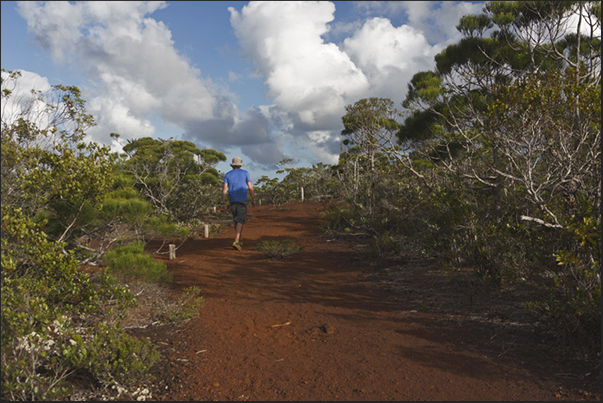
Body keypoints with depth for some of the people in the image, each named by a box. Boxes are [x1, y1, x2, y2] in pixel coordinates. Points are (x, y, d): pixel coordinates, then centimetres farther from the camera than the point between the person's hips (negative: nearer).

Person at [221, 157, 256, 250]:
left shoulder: (227, 174, 7)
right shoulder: (245, 173, 2)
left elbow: (224, 189, -2)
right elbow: (250, 188, -3)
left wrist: (223, 203, -3)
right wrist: (253, 199, 7)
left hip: (232, 201, 4)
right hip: (242, 201, -4)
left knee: (237, 221, 17)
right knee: (240, 221, -9)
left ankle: (240, 240, 27)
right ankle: (236, 242, -23)